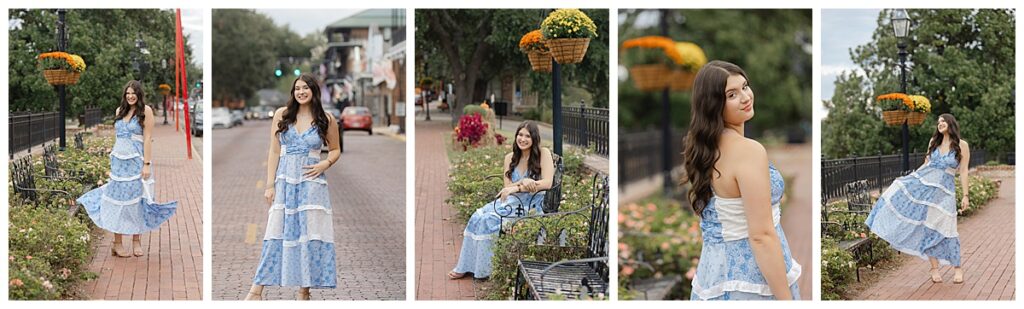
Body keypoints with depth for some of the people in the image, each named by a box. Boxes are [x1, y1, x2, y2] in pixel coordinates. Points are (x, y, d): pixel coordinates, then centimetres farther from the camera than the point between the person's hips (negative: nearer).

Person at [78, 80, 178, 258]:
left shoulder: (145, 110, -4)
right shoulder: (120, 110, 11)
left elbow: (147, 139, -8)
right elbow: (117, 136, 16)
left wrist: (147, 164, -13)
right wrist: (113, 160, 12)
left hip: (136, 161, -5)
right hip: (119, 161, 5)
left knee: (136, 200, 2)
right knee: (118, 198, 3)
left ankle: (137, 241, 12)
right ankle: (117, 243, 7)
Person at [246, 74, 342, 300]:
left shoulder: (326, 120, 3)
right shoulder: (282, 115, 3)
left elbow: (336, 150, 14)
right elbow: (274, 151, 3)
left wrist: (325, 164, -7)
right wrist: (270, 185, -1)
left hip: (311, 182, 0)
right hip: (284, 180, 0)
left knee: (309, 234, 1)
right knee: (277, 232, -2)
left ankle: (304, 290, 10)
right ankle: (257, 289, 1)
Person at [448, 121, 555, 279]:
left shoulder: (543, 154, -4)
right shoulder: (510, 158, 11)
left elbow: (547, 183, -16)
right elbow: (507, 187, 3)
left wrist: (517, 187, -21)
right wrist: (523, 182, -20)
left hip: (532, 205, -6)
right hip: (512, 201, 6)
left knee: (490, 219, -25)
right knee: (478, 216, -18)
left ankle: (485, 269, -14)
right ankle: (466, 266, -13)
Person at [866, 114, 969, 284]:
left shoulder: (962, 145, -2)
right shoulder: (934, 142, 9)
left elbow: (963, 172, -2)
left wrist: (965, 195, -4)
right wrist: (910, 177, 17)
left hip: (944, 191, -4)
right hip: (922, 183, 4)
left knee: (942, 228, -3)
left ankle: (957, 267, 14)